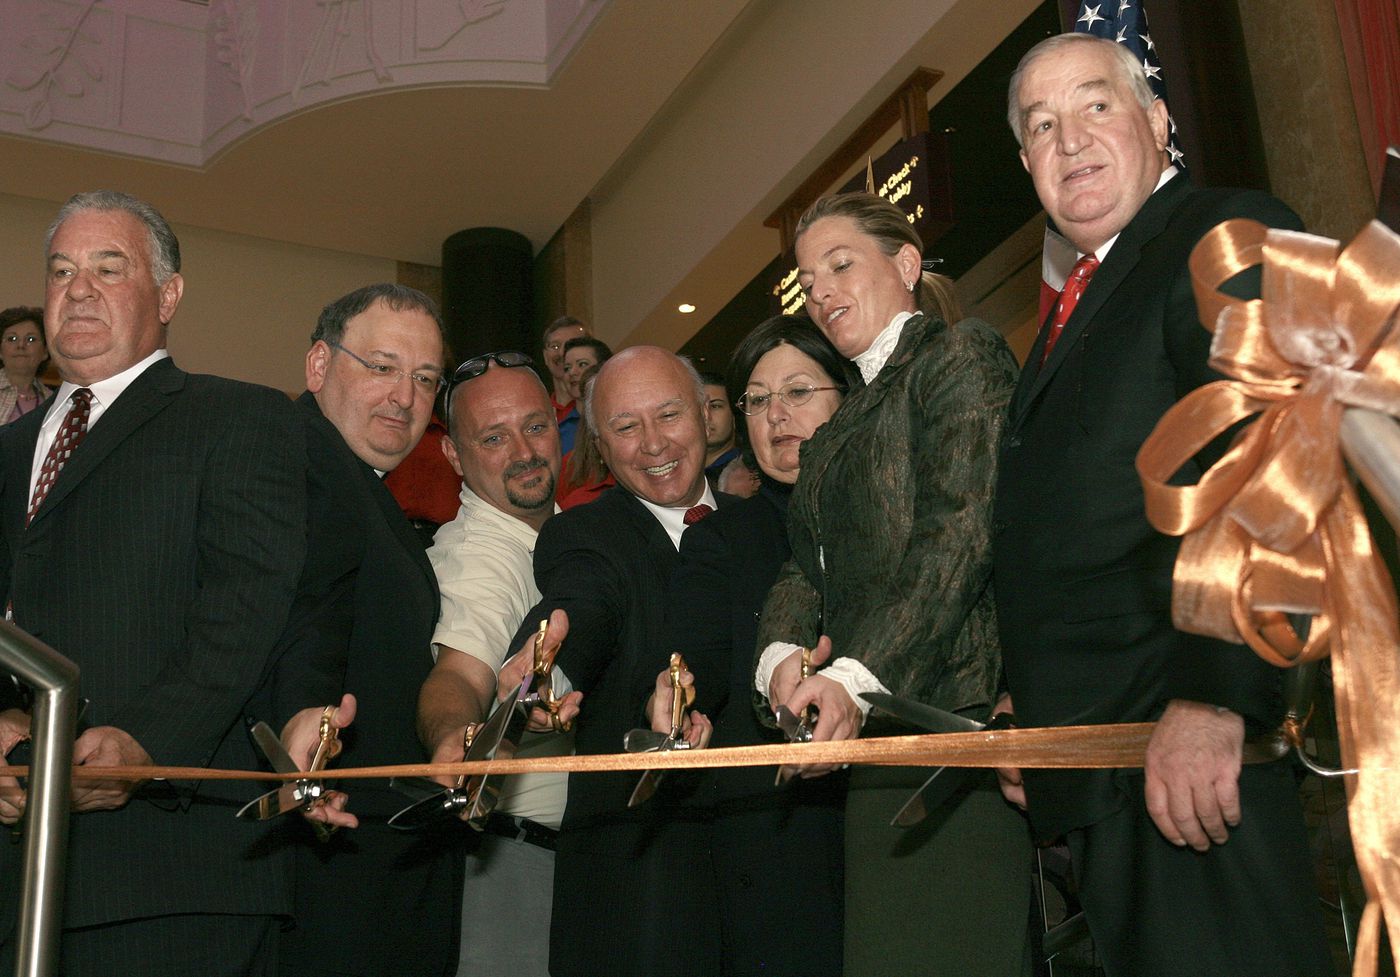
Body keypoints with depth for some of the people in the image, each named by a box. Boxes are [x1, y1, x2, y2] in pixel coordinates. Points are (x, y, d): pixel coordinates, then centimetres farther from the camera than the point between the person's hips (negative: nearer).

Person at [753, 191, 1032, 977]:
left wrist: (859, 677, -23)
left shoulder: (962, 354, 0)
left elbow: (964, 531, -13)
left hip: (948, 714, -8)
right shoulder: (847, 423, 26)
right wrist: (781, 654, -6)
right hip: (874, 737, 8)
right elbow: (809, 562, 16)